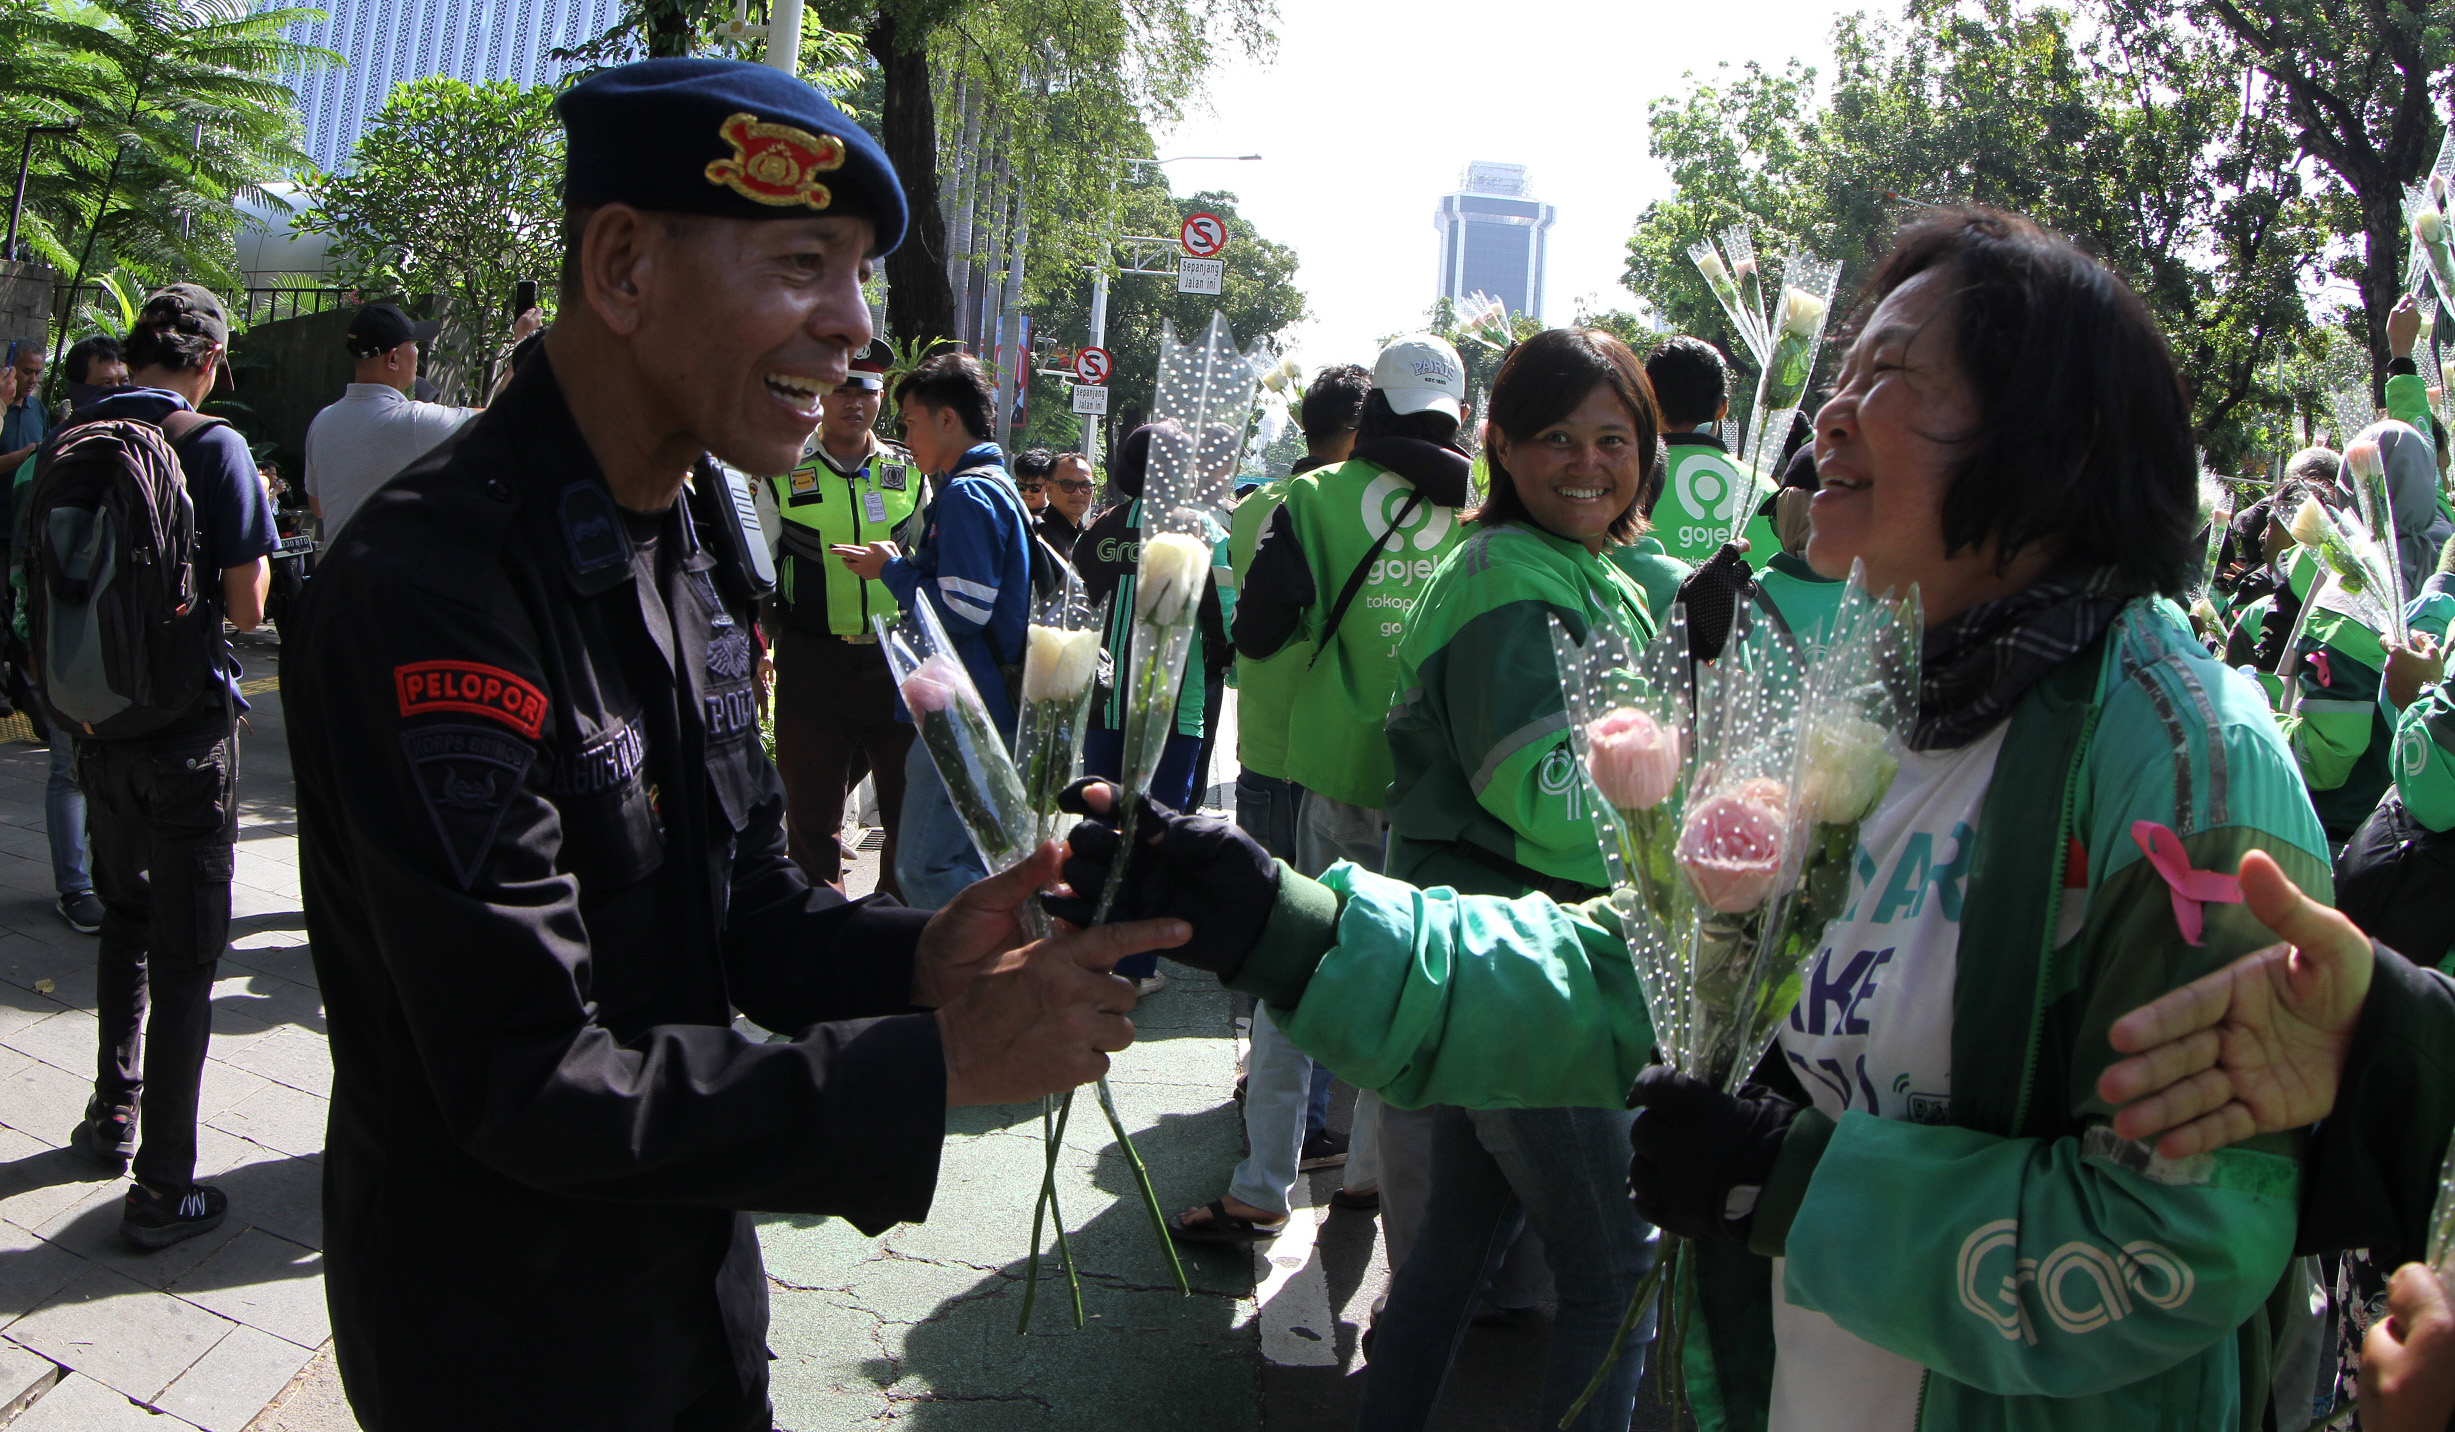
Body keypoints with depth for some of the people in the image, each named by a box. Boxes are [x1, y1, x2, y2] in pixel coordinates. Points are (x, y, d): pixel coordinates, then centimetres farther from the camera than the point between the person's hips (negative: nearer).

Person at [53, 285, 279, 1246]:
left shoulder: (69, 441, 3)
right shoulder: (214, 447, -14)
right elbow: (247, 607, -15)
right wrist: (252, 531, 2)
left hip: (95, 723, 6)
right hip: (187, 728, -6)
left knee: (125, 920, 25)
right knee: (184, 953, 2)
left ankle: (114, 1114, 38)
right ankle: (163, 1188, 7)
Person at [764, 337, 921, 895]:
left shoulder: (911, 472, 10)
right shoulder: (784, 473, 6)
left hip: (898, 661, 1)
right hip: (812, 661, -1)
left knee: (910, 804, 5)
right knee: (812, 808, 4)